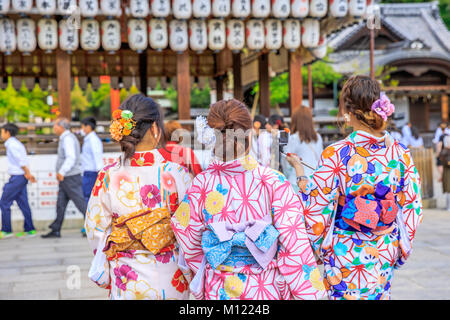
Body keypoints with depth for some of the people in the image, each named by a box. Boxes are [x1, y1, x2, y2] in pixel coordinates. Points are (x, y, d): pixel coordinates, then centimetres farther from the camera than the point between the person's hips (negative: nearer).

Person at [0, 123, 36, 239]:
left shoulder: (12, 145, -13)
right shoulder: (17, 143, 18)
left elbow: (22, 161, -19)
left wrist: (28, 174, -17)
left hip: (17, 177, -9)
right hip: (21, 177, 9)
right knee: (23, 204, 9)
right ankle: (29, 230, 9)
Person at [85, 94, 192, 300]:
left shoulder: (107, 178, -11)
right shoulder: (177, 174, -15)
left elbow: (96, 233, -2)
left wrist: (105, 277, 14)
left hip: (127, 285, 1)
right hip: (172, 282, -1)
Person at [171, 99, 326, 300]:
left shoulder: (201, 185, -14)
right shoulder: (274, 182, -19)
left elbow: (189, 243, -3)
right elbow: (294, 246, -16)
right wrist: (310, 294, -6)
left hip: (219, 290, 1)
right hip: (268, 289, -1)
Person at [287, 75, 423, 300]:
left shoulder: (335, 155, -18)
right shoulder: (400, 153, -5)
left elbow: (315, 205, -10)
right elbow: (412, 206, 3)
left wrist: (299, 170, 6)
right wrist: (400, 245, 18)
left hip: (346, 254, -4)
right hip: (385, 255, 4)